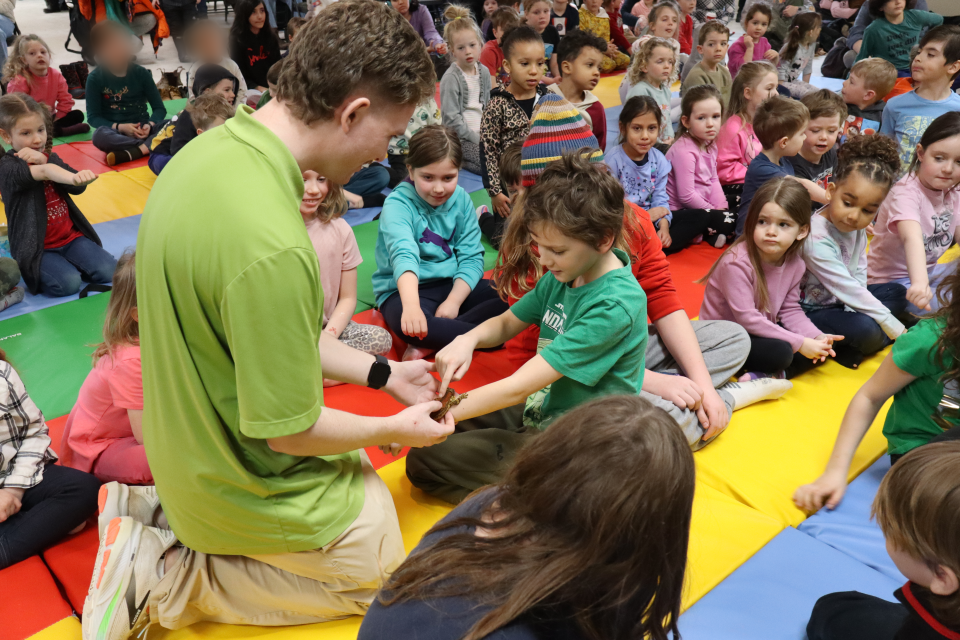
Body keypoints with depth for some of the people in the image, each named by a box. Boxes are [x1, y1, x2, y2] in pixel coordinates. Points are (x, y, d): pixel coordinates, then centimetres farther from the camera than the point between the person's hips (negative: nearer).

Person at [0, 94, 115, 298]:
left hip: (70, 237, 5)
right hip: (35, 247, -5)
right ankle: (33, 271, 4)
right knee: (68, 283, -27)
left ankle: (65, 264, 12)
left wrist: (44, 159, -17)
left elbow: (78, 188, -7)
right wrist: (74, 177, -54)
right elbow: (45, 173, -34)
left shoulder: (50, 158, 10)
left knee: (108, 271, -16)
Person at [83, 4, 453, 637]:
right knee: (384, 578, 14)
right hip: (250, 484, -8)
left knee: (365, 474, 29)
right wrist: (394, 429, -7)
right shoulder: (273, 249, -37)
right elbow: (290, 430, -25)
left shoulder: (213, 146, -7)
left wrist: (382, 373, 5)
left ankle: (162, 513, 19)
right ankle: (162, 577, 7)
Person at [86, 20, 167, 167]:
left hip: (142, 130, 2)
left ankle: (131, 153, -40)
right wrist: (120, 127, -20)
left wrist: (149, 125, -18)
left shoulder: (141, 73, 5)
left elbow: (159, 108, 3)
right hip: (115, 132, -2)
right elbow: (93, 117, -2)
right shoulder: (95, 78, 0)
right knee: (100, 135, -38)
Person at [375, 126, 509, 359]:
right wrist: (411, 305, -53)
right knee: (408, 323, -40)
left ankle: (429, 345, -24)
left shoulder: (461, 200, -1)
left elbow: (471, 257, -3)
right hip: (404, 289, -6)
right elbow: (404, 255, -35)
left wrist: (453, 301, -19)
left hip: (454, 284, 6)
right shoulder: (398, 204, -16)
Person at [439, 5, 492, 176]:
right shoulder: (451, 78, -12)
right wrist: (477, 139, -16)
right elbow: (451, 118, -15)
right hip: (461, 138, -7)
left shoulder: (484, 72, 7)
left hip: (482, 132, 7)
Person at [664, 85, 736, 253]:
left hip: (699, 206, 9)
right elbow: (686, 196, -24)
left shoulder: (710, 143, 5)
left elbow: (713, 180, 9)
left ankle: (698, 234, -4)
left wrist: (721, 208, -6)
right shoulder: (684, 151, -22)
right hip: (680, 211, -9)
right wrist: (716, 211, -12)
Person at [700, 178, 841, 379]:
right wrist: (800, 343, -26)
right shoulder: (737, 262, -25)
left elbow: (790, 310, 3)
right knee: (780, 352, -31)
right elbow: (747, 319, -27)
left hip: (762, 331, 8)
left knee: (822, 345, -5)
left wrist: (817, 337, -15)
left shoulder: (795, 262, -3)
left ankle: (767, 375, -13)